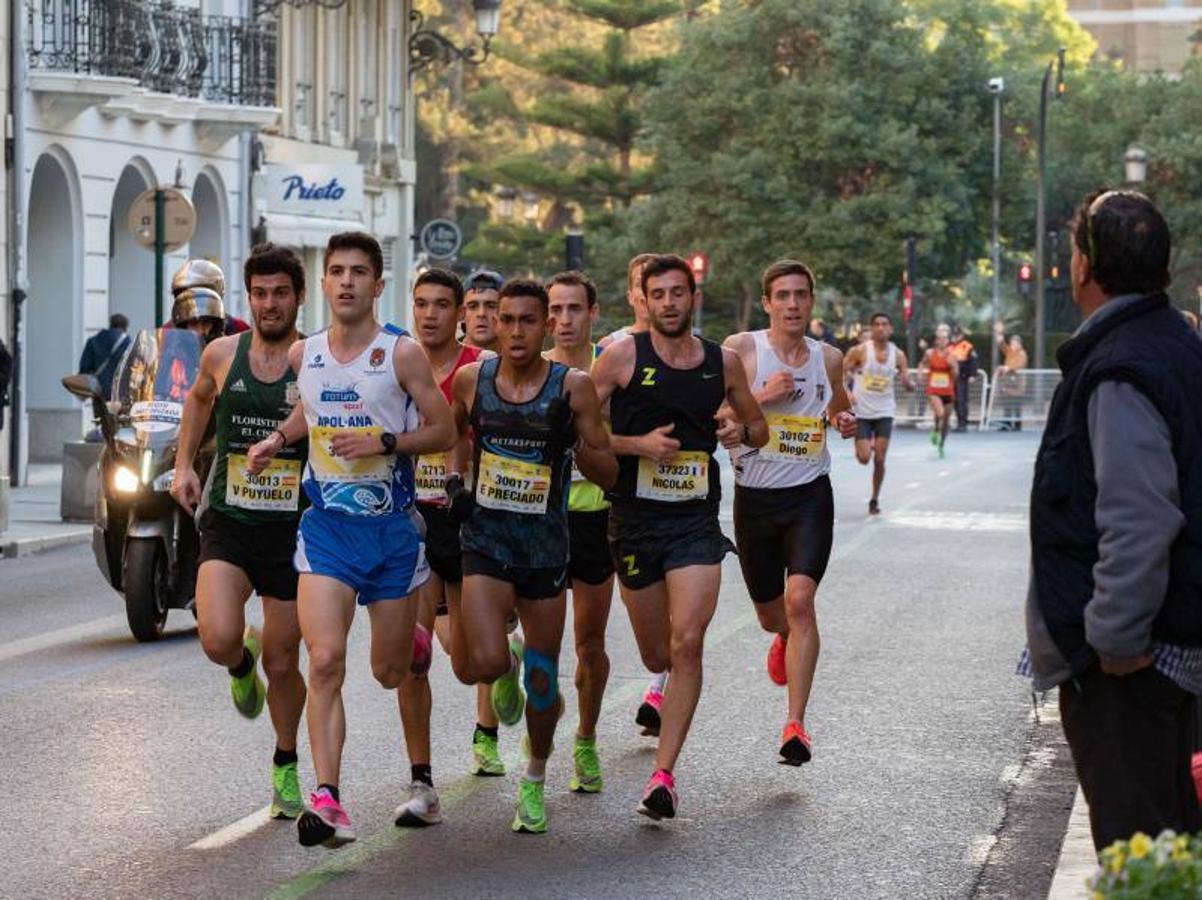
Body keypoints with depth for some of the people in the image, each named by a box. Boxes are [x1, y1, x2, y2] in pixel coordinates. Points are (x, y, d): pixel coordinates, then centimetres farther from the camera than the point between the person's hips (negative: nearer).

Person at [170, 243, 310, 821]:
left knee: (282, 663, 7)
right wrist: (183, 464, 15)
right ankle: (242, 664, 17)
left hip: (293, 530, -1)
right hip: (227, 523, 1)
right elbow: (199, 398, 25)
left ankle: (286, 764, 32)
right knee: (218, 640, -21)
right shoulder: (222, 355, 2)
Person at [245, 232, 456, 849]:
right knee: (325, 660, -17)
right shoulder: (303, 354, 6)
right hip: (326, 524, 1)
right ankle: (327, 800, -22)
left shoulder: (402, 354, -5)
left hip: (392, 525, -1)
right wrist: (278, 438, 10)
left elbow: (444, 432, -3)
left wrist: (383, 442, -17)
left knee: (390, 671, 10)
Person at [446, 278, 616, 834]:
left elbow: (609, 474, -3)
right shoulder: (471, 379, -1)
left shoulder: (573, 386, -7)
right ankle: (507, 667, 20)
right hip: (485, 538, 0)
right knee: (483, 663, -20)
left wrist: (574, 440, -21)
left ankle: (535, 781, 32)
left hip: (546, 543, 0)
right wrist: (453, 480, 6)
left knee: (542, 678, 7)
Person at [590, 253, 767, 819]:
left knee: (687, 645, -16)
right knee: (656, 656, 11)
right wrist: (637, 444, -16)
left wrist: (741, 430, -4)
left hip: (697, 520, 1)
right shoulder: (623, 355, -3)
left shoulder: (723, 362, 5)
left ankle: (663, 775, -13)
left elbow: (759, 429, 19)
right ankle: (667, 697, 50)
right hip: (634, 518, 0)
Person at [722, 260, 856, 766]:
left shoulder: (828, 358, 5)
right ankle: (785, 639, 54)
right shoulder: (740, 350, -6)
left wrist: (846, 421, 4)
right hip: (754, 497, 0)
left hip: (809, 496, 0)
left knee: (799, 599, -19)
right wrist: (760, 397, -21)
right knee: (769, 614, 14)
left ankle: (796, 723, -18)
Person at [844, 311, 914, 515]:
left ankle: (875, 500, 13)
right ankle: (864, 446, 32)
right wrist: (846, 393, -18)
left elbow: (910, 386, 1)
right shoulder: (860, 351, -8)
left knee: (880, 459, -3)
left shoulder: (897, 355, -1)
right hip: (862, 412, -2)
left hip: (884, 413, 2)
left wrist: (908, 381, -23)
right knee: (864, 458, -6)